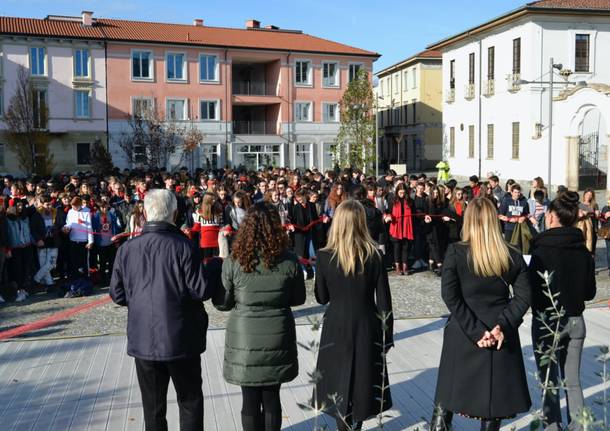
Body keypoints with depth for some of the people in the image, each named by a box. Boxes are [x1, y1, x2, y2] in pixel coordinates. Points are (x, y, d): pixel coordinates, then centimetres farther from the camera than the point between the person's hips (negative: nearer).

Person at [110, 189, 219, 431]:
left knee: (153, 407, 16)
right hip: (181, 339, -3)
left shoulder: (127, 249, -4)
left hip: (143, 341, 3)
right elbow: (202, 290, -15)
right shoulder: (183, 246, -15)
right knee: (190, 401, 15)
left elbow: (117, 295, 2)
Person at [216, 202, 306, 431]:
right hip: (277, 337, 1)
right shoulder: (289, 261, -9)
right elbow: (298, 299, 3)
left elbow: (222, 303, -3)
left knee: (250, 400, 12)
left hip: (244, 339, -1)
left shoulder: (233, 262, -12)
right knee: (271, 398, 14)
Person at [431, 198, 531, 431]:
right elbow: (524, 296, -5)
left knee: (448, 396, 14)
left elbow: (450, 296, -15)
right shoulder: (513, 256, 0)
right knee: (494, 397, 14)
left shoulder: (455, 252, -9)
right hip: (501, 338, 2)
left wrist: (475, 331, -13)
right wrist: (503, 325, -10)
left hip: (462, 336, -2)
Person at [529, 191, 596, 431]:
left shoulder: (542, 249, -17)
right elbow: (590, 293, 4)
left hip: (546, 321, -4)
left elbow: (533, 290, -16)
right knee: (573, 381, 15)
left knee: (549, 382, 9)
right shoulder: (583, 251, -2)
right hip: (575, 321, 4)